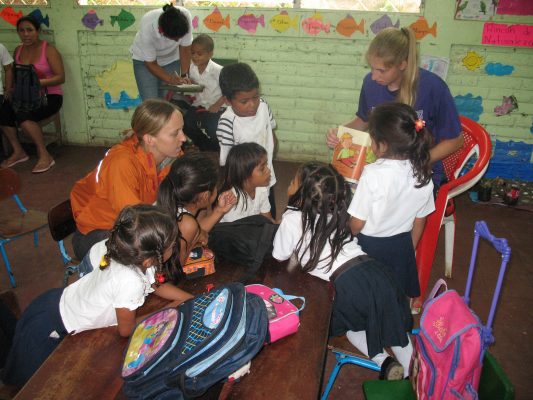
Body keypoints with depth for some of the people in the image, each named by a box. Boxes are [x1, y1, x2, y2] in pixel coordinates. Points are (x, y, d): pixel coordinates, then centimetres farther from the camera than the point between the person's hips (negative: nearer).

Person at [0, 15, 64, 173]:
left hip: (49, 96, -6)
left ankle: (44, 155, -19)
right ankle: (18, 151, -2)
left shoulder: (48, 49, -6)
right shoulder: (18, 50, 11)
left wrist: (38, 82, -25)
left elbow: (60, 77, -13)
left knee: (22, 114, -32)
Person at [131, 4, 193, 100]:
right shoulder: (147, 27, -35)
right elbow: (150, 63, -22)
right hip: (145, 59, -2)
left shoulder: (185, 16, -30)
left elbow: (185, 48, -17)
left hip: (171, 58, 2)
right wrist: (170, 79, -34)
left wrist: (184, 76, -25)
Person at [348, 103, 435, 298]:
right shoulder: (422, 175, -11)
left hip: (370, 246, -4)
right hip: (401, 246, 5)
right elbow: (419, 220, 1)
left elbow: (357, 223, -19)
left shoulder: (373, 175, -27)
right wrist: (409, 249, 17)